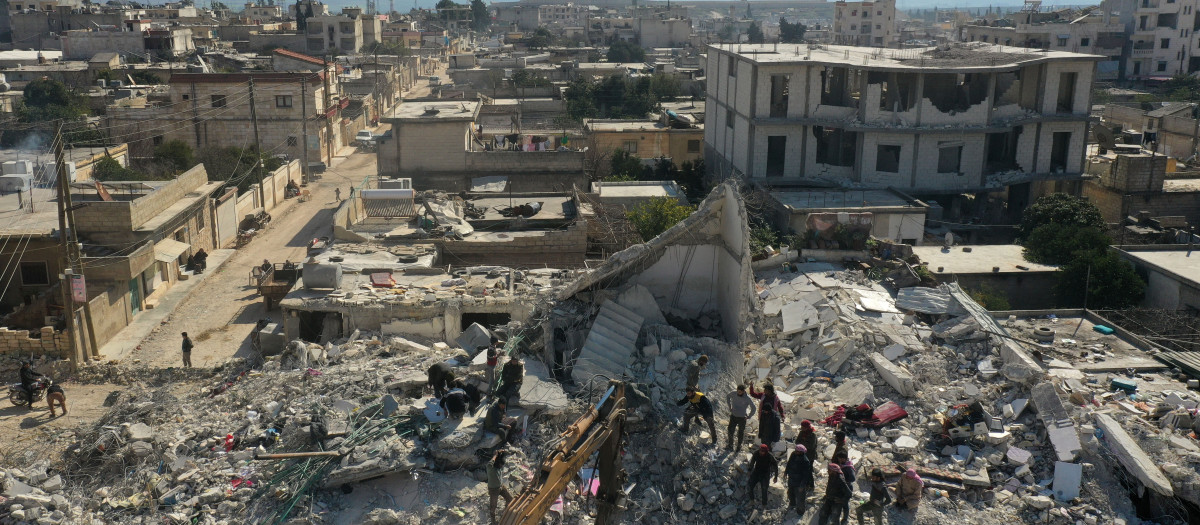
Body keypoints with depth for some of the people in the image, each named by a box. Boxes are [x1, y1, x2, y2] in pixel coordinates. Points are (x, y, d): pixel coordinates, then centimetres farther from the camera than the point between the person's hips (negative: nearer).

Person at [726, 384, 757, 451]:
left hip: (742, 418, -2)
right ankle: (730, 444, 28)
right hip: (733, 416, 2)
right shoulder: (733, 393, -14)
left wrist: (748, 417, -4)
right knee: (730, 430, 7)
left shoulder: (748, 399, -21)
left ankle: (739, 445, 34)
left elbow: (754, 409, -8)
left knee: (740, 432, 13)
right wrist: (730, 407, 10)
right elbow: (728, 397, 11)